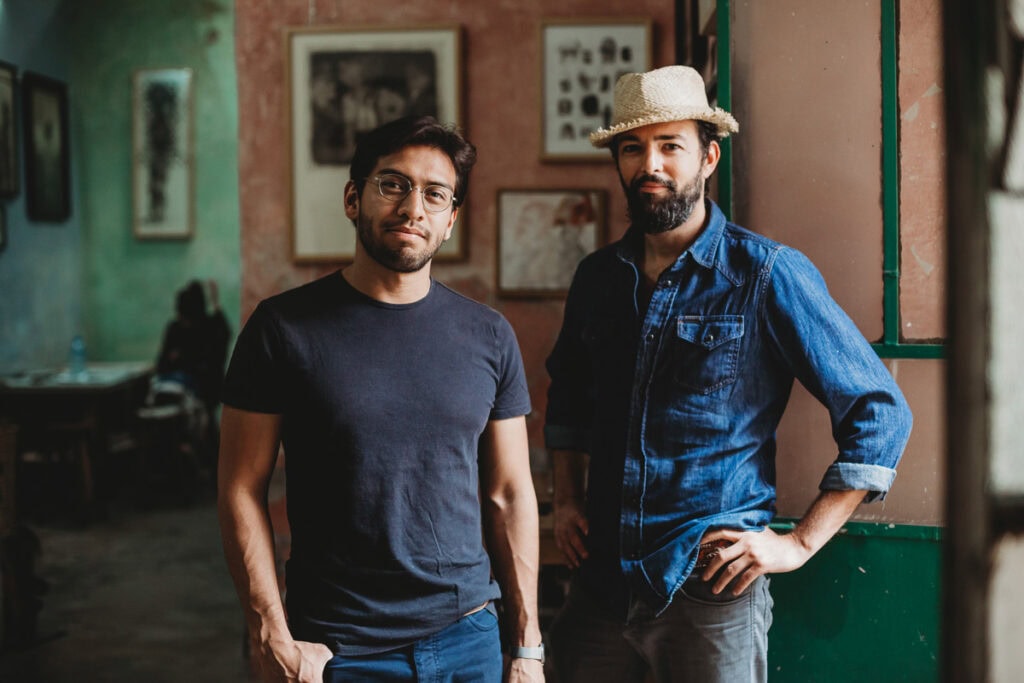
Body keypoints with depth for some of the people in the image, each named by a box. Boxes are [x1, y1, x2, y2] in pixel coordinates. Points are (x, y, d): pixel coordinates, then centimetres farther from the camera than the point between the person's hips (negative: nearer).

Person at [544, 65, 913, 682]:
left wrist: (800, 542, -10)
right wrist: (567, 498, 13)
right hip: (600, 580, 5)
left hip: (713, 591, -4)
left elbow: (881, 413, -7)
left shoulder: (769, 275, -8)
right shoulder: (598, 277, 7)